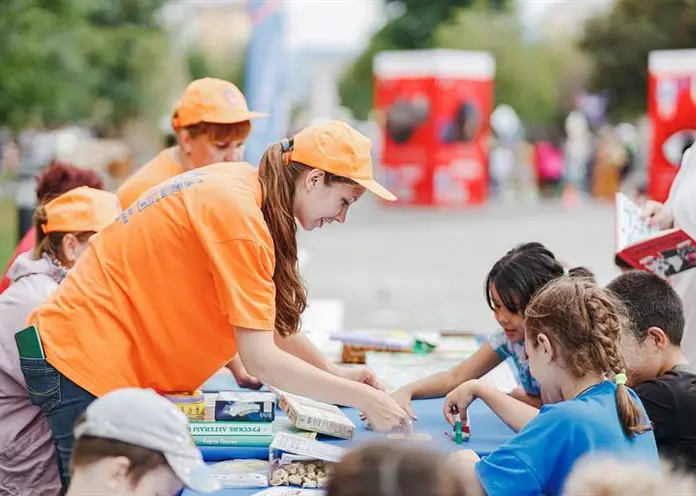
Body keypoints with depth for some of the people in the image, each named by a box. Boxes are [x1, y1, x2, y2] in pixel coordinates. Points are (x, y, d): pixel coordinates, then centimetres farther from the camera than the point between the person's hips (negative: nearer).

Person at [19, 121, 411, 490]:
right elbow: (262, 361, -23)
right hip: (88, 362, -10)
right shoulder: (239, 217, -22)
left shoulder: (242, 185, 6)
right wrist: (362, 398, -18)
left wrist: (337, 374, 8)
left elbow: (274, 321, 14)